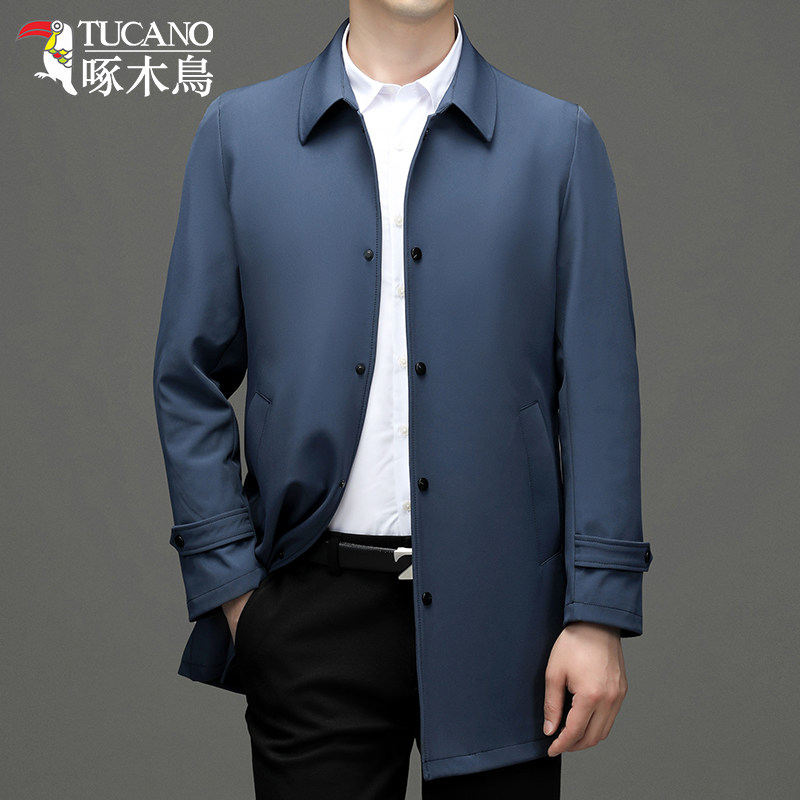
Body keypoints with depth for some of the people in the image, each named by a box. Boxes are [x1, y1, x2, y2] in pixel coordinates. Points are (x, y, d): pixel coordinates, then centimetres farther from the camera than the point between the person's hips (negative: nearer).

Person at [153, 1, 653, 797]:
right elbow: (190, 378, 5)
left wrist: (600, 611, -5)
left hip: (497, 605, 0)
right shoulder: (238, 132, 5)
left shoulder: (560, 140, 3)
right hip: (313, 607, 0)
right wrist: (228, 584, -1)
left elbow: (598, 391, 0)